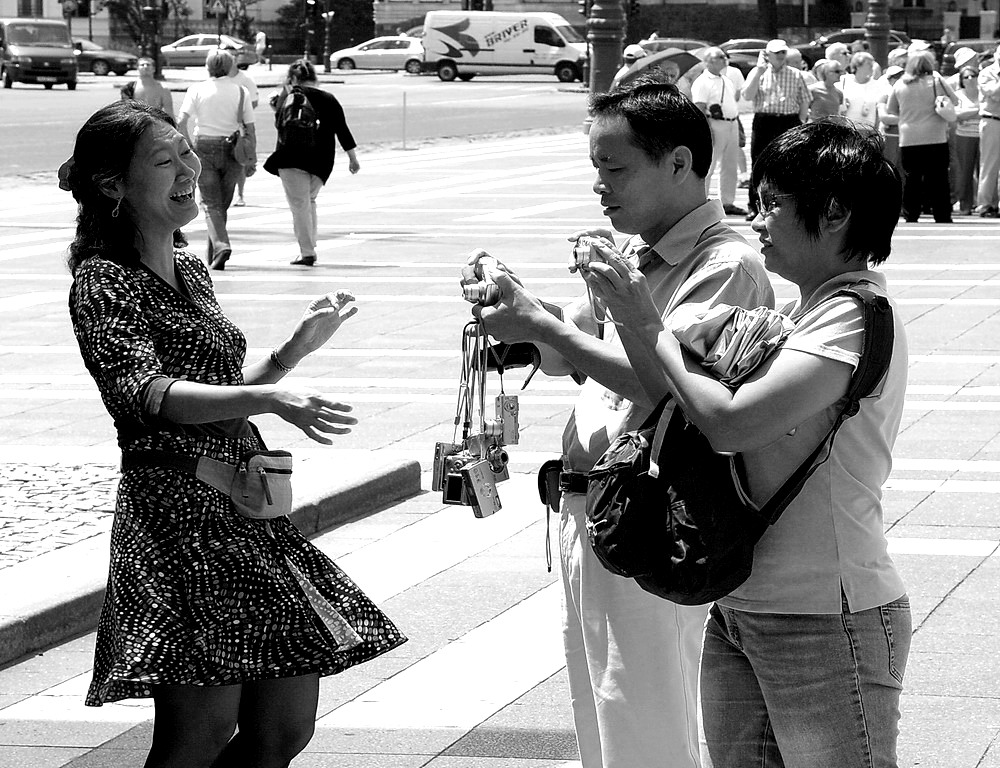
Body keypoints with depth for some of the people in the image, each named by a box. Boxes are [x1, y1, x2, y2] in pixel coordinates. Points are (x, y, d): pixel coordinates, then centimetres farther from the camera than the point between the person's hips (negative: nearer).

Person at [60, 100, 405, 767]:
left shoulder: (190, 271, 18)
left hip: (249, 508, 8)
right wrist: (267, 398, -35)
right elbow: (145, 393, -23)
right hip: (179, 507, -8)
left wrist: (296, 350, 14)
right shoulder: (104, 282, -7)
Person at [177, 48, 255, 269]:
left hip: (205, 146, -2)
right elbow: (250, 128, 0)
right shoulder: (239, 91, 2)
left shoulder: (197, 89, -1)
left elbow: (182, 122, -10)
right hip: (232, 149, 2)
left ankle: (221, 244, -22)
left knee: (211, 203, 1)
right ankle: (214, 255, 19)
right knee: (222, 204, 13)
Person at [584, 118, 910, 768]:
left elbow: (731, 422, -25)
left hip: (827, 621, -9)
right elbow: (681, 403, 13)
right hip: (739, 612, 9)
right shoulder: (805, 309, 13)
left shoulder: (857, 317, -16)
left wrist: (649, 324, -12)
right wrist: (628, 313, 2)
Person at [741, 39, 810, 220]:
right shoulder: (757, 73, 6)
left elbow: (804, 101, 12)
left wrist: (801, 122, 2)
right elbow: (747, 96, -9)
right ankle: (755, 207, 6)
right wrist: (760, 71, -10)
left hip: (789, 123, 1)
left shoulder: (796, 75, 9)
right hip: (763, 122, -1)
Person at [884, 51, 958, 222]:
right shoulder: (936, 81, -2)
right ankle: (942, 217, 2)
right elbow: (955, 101, 6)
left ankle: (910, 216, 7)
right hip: (935, 138, -3)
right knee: (937, 179, 2)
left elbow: (889, 112, 14)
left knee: (911, 178, 7)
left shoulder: (899, 85, 6)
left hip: (908, 139, 3)